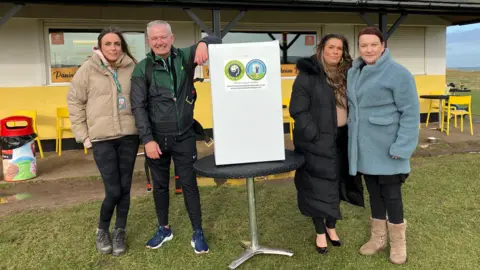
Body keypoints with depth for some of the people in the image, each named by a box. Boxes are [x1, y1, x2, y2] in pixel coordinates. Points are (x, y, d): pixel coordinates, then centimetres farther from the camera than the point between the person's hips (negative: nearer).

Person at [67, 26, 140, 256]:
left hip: (129, 136, 2)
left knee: (125, 188, 8)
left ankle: (120, 232, 26)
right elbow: (74, 102, 2)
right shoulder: (89, 69, -3)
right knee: (113, 190, -4)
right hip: (102, 138, -2)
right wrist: (83, 135, -1)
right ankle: (102, 230, 23)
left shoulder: (132, 68, 1)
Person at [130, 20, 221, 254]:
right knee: (160, 185, 14)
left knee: (189, 184, 6)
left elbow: (216, 41, -6)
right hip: (156, 137, 1)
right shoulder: (142, 69, -4)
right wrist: (148, 139, -14)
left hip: (184, 136, 0)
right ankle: (164, 229, 33)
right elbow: (138, 107, -6)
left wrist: (203, 43, -30)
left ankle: (197, 233, 20)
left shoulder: (184, 57, -2)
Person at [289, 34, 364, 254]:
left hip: (342, 140, 6)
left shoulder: (346, 75, 9)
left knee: (336, 183, 15)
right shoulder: (308, 76, -11)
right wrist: (315, 135, -19)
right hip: (318, 141, -6)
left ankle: (331, 227, 34)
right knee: (318, 186, 4)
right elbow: (298, 110, -15)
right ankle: (320, 233, 21)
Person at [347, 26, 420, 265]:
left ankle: (398, 243, 23)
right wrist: (352, 138, 11)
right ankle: (377, 238, 32)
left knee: (391, 194, 3)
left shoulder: (398, 73, -12)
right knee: (373, 193, 16)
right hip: (364, 148, 6)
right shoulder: (353, 73, 8)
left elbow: (410, 113, -14)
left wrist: (402, 147, -18)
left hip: (386, 149, -6)